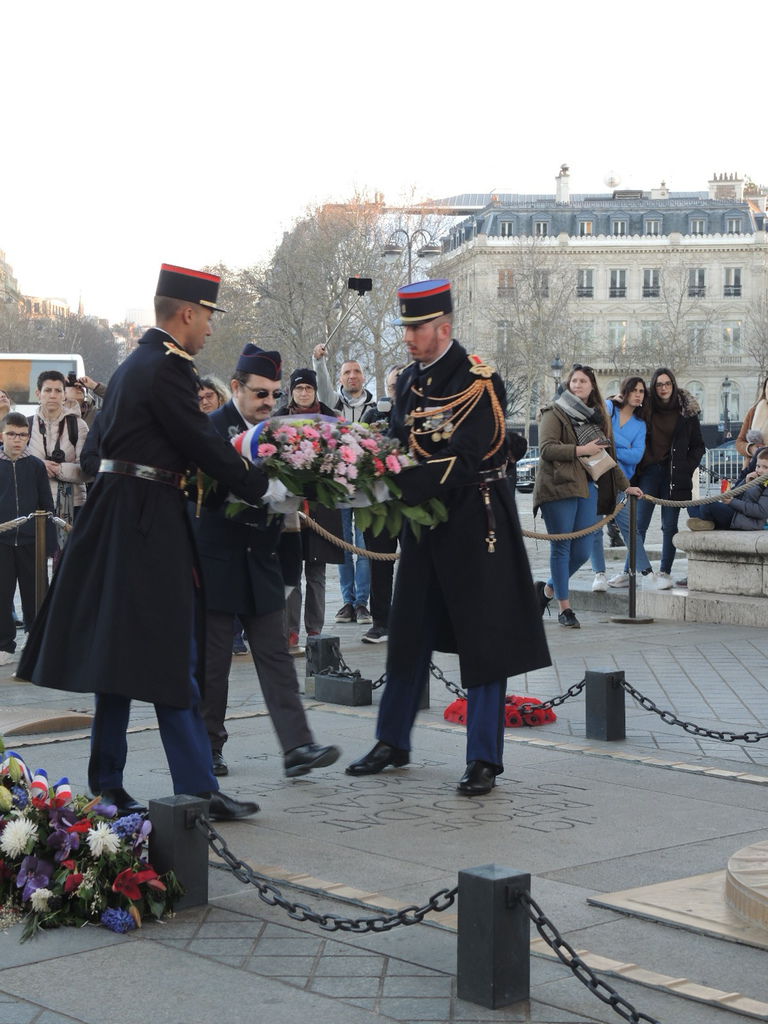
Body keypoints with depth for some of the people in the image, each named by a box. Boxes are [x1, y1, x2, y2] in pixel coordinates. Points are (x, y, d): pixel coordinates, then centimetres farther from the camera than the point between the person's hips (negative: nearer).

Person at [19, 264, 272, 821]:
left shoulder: (135, 363, 17)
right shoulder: (168, 368, -13)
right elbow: (201, 443, -14)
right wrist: (261, 485, -5)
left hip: (117, 519, 10)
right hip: (149, 521, -10)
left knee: (124, 652, 13)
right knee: (169, 657, -8)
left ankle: (107, 785, 19)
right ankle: (198, 789, -6)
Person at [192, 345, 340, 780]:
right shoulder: (211, 428, -9)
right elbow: (207, 491, -20)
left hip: (262, 564, 5)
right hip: (218, 562, -5)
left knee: (276, 656, 1)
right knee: (212, 660, 5)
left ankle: (297, 747, -3)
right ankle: (209, 746, 17)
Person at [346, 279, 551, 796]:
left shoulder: (479, 382, -15)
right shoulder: (410, 380, 8)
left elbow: (463, 463, -23)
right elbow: (398, 443, 14)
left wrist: (397, 486, -30)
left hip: (476, 525, -7)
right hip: (425, 523, 7)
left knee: (483, 642, -1)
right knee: (409, 633, 14)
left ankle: (485, 760, 6)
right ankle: (393, 743, 27)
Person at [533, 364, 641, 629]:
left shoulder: (597, 417, 21)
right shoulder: (554, 413, 1)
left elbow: (607, 455, 28)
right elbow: (546, 448, -12)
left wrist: (624, 485, 28)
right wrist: (581, 450, -13)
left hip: (586, 487, 6)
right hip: (558, 487, -6)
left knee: (582, 551, 0)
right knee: (561, 547, -2)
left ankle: (549, 588, 24)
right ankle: (564, 608, 5)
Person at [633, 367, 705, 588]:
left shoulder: (687, 410, 5)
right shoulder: (646, 410, 6)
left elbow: (698, 446, 9)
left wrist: (687, 468, -2)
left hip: (674, 475, 0)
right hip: (649, 471, 0)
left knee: (669, 524, 2)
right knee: (639, 523, -6)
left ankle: (665, 573, 6)